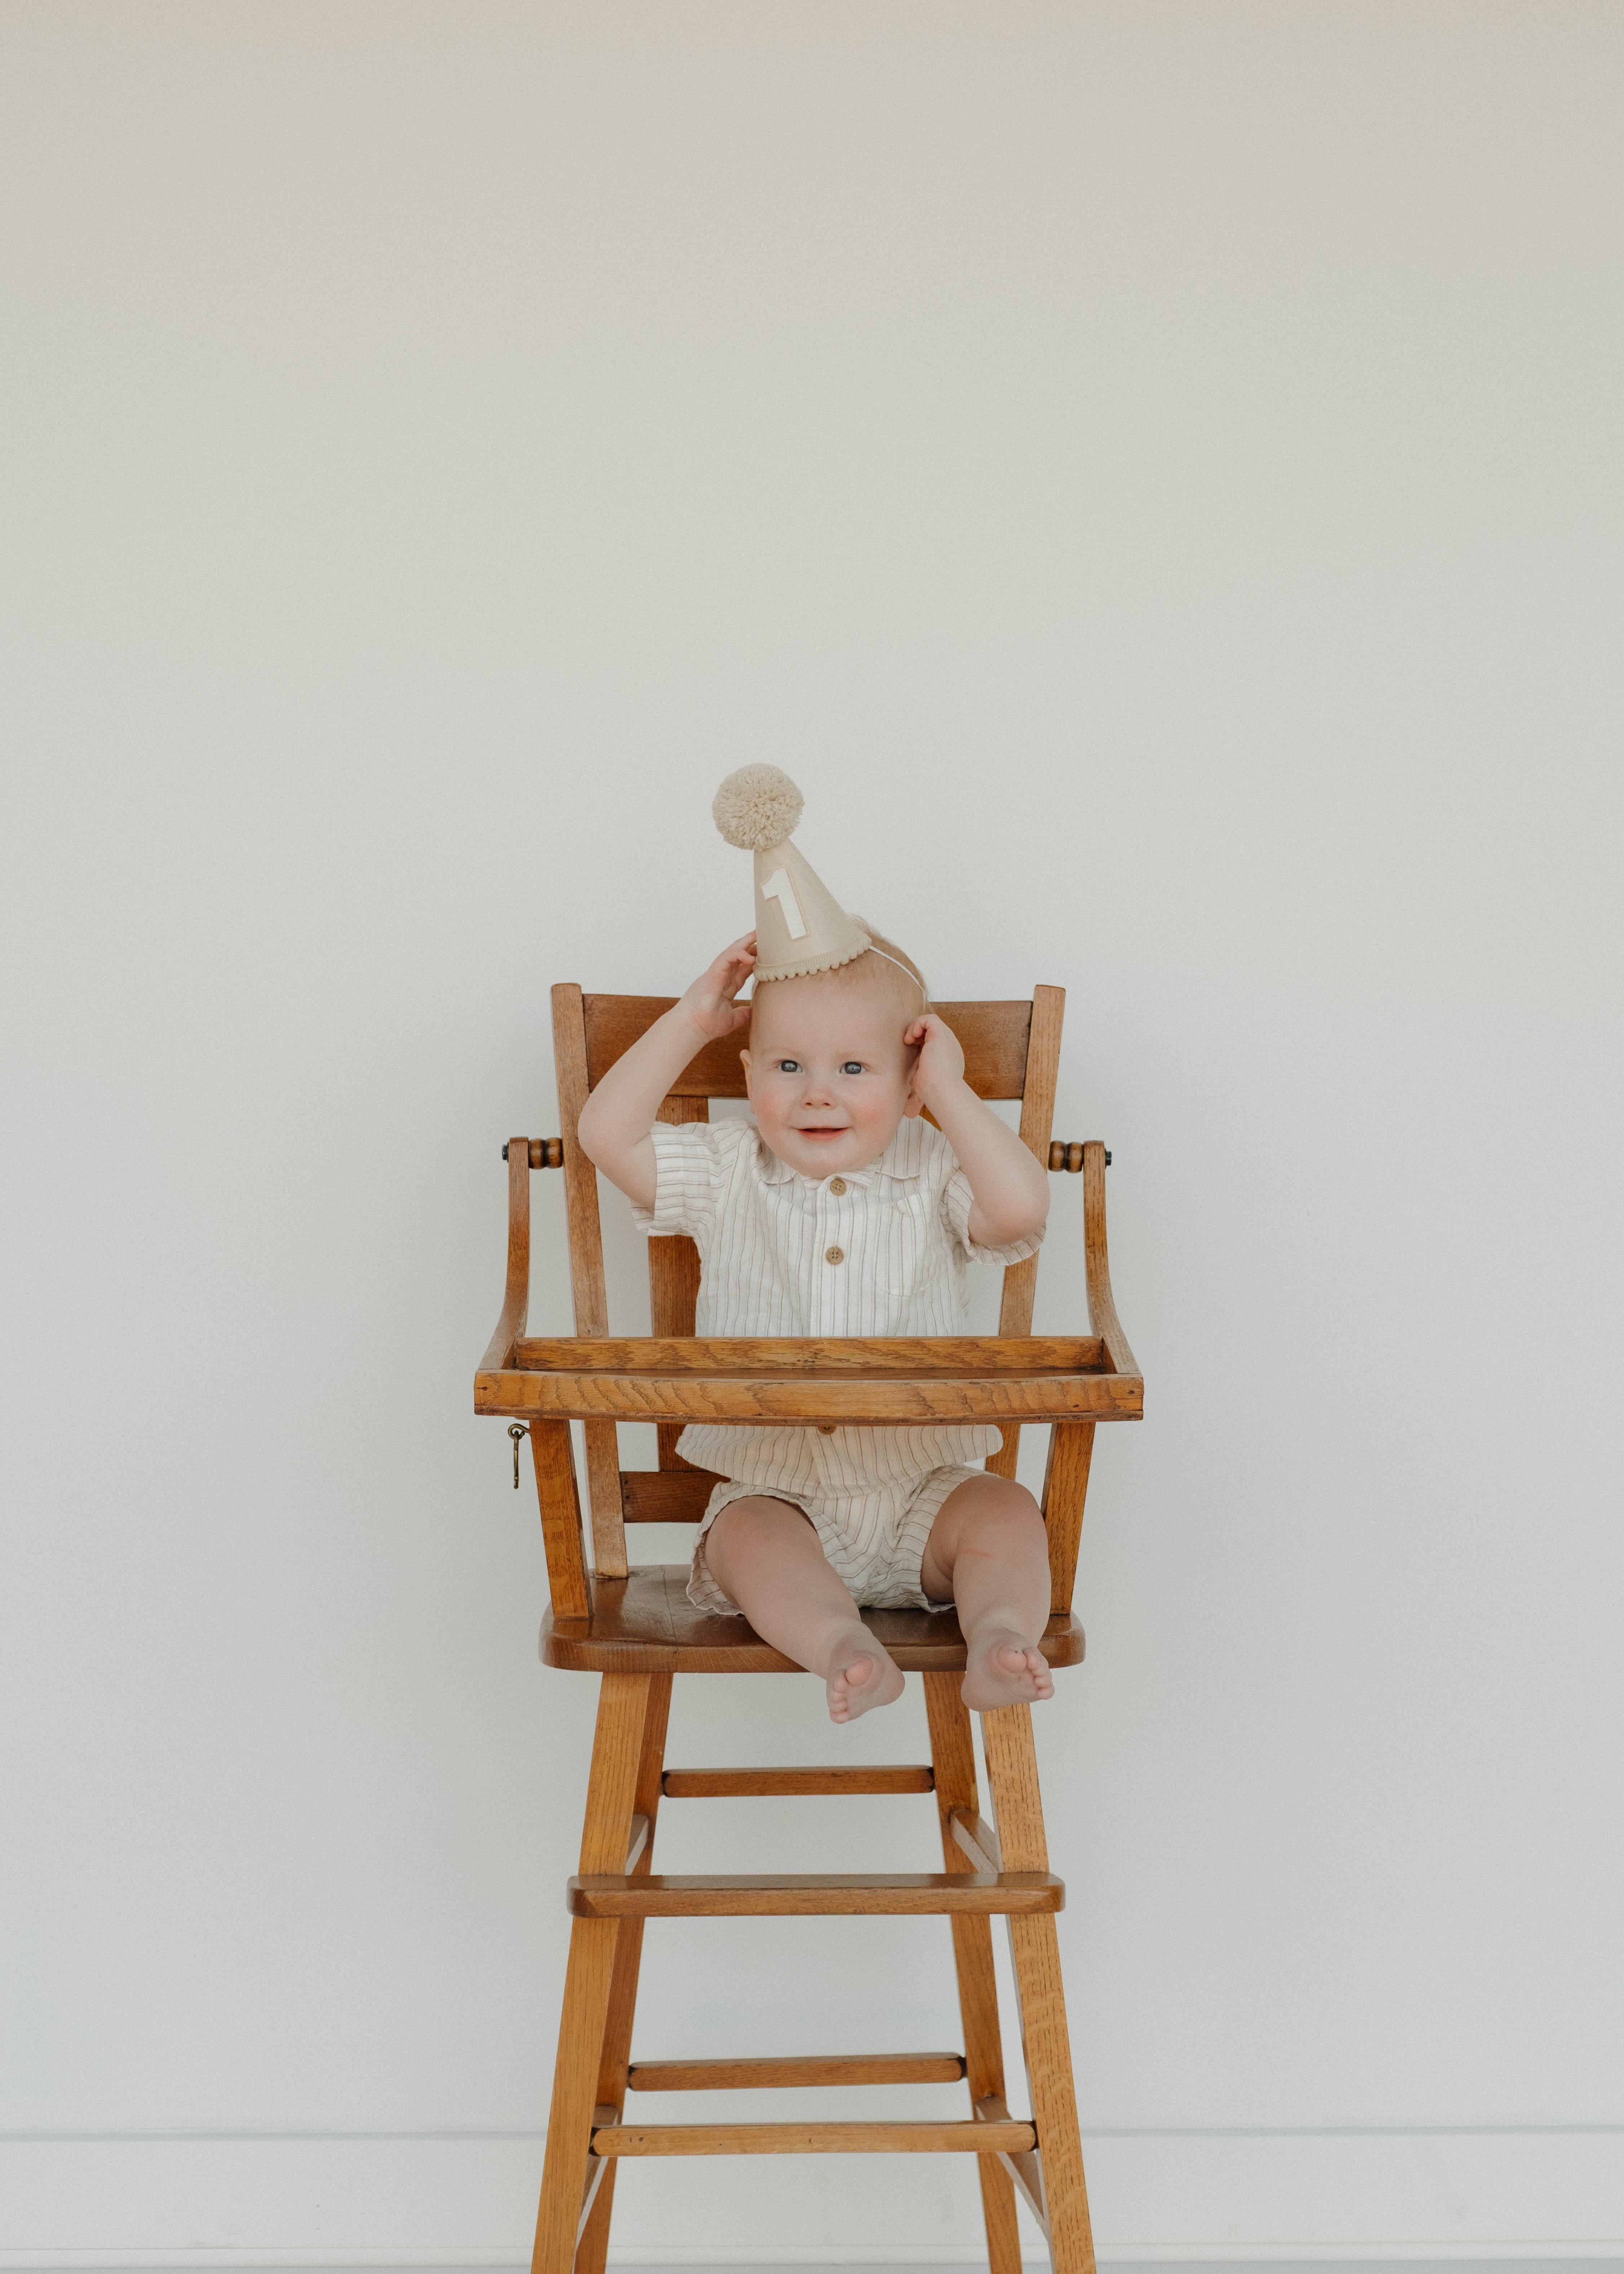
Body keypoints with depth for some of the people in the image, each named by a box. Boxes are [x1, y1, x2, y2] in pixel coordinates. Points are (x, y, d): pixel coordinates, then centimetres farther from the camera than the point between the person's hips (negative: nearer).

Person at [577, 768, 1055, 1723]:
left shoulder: (933, 1174, 1)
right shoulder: (728, 1174, 5)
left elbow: (1020, 1209, -19)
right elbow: (608, 1133, -5)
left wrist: (950, 1093, -10)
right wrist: (693, 1018, -3)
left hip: (919, 1494, 1)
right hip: (776, 1490, 0)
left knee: (1008, 1512, -25)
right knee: (749, 1535, -31)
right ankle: (843, 1648, -50)